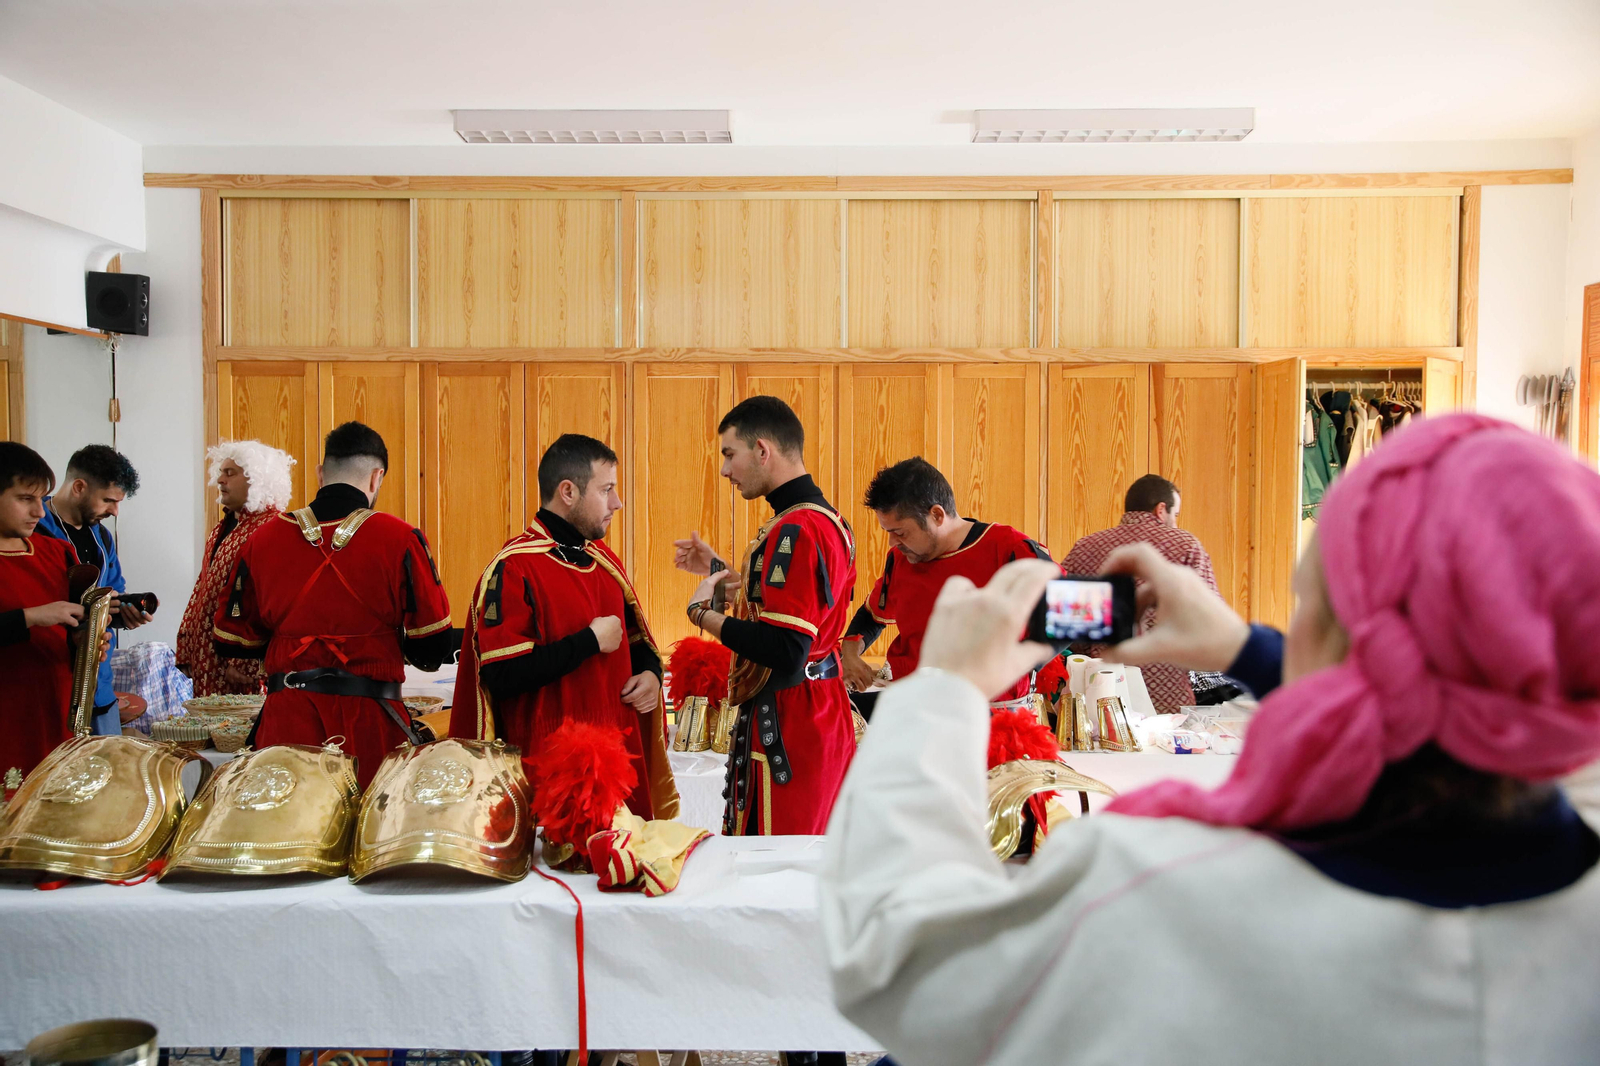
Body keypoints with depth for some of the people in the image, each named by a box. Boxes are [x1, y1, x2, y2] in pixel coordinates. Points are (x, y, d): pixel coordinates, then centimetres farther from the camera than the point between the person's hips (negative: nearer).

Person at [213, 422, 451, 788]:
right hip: (369, 720, -3)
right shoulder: (399, 539, -6)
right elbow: (431, 650, -5)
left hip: (286, 719, 3)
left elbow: (231, 644, 11)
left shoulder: (263, 538, 3)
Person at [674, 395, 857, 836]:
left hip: (786, 724, -10)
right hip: (824, 712, 10)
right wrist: (719, 570, 20)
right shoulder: (826, 518, 11)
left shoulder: (795, 531, -21)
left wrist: (703, 613, -15)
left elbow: (785, 653, -28)